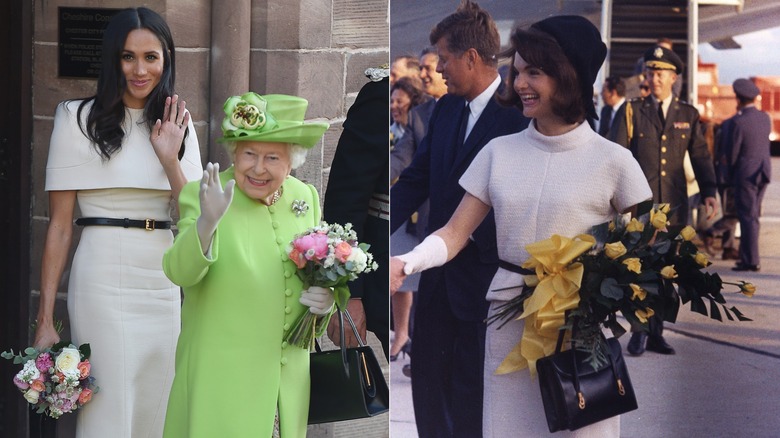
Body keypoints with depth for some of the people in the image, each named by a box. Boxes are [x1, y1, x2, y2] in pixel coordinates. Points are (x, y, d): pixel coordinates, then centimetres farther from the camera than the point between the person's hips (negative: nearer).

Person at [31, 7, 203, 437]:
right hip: (104, 283, -4)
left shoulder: (179, 125, 11)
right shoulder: (79, 119, -2)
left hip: (166, 284, 5)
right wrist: (45, 318, -9)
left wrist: (170, 160, -10)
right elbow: (59, 225, -4)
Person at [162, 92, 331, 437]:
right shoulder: (200, 196, -8)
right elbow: (178, 272, -22)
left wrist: (325, 299, -6)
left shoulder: (307, 198, 6)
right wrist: (207, 221, -39)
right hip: (218, 379, -4)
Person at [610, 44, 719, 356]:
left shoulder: (688, 115, 11)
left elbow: (700, 157, 8)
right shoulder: (631, 112, 4)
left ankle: (655, 333, 13)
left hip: (674, 205, 3)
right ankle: (639, 331, 2)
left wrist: (709, 193, -5)